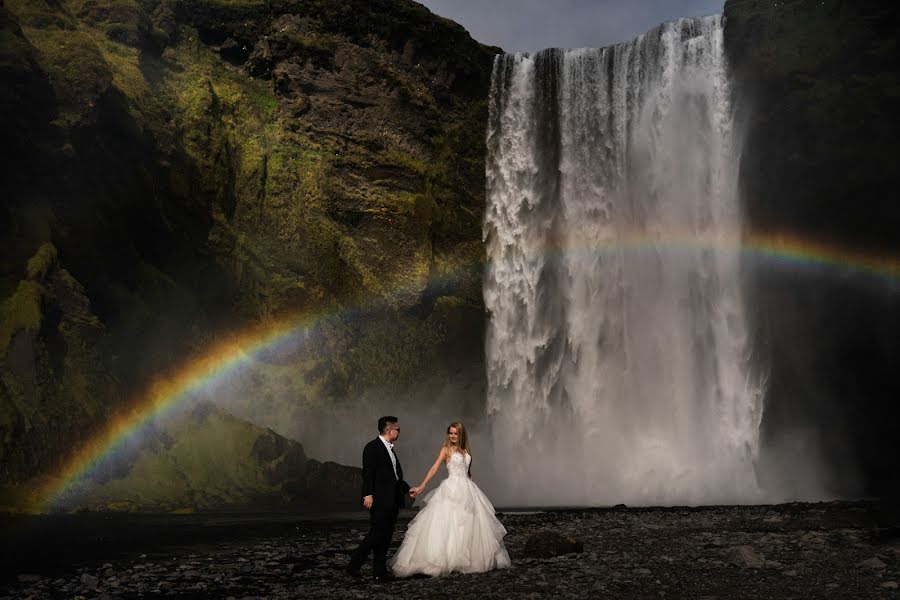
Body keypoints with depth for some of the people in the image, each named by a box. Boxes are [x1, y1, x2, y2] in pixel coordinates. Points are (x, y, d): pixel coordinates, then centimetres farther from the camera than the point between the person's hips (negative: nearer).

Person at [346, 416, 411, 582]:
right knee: (376, 534, -9)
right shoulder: (372, 447, -9)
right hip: (380, 500, -9)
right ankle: (354, 565, 3)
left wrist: (407, 488, 23)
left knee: (386, 537, 9)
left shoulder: (390, 449, 18)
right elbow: (368, 473, -16)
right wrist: (368, 495, -23)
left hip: (392, 501, 9)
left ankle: (380, 572, 13)